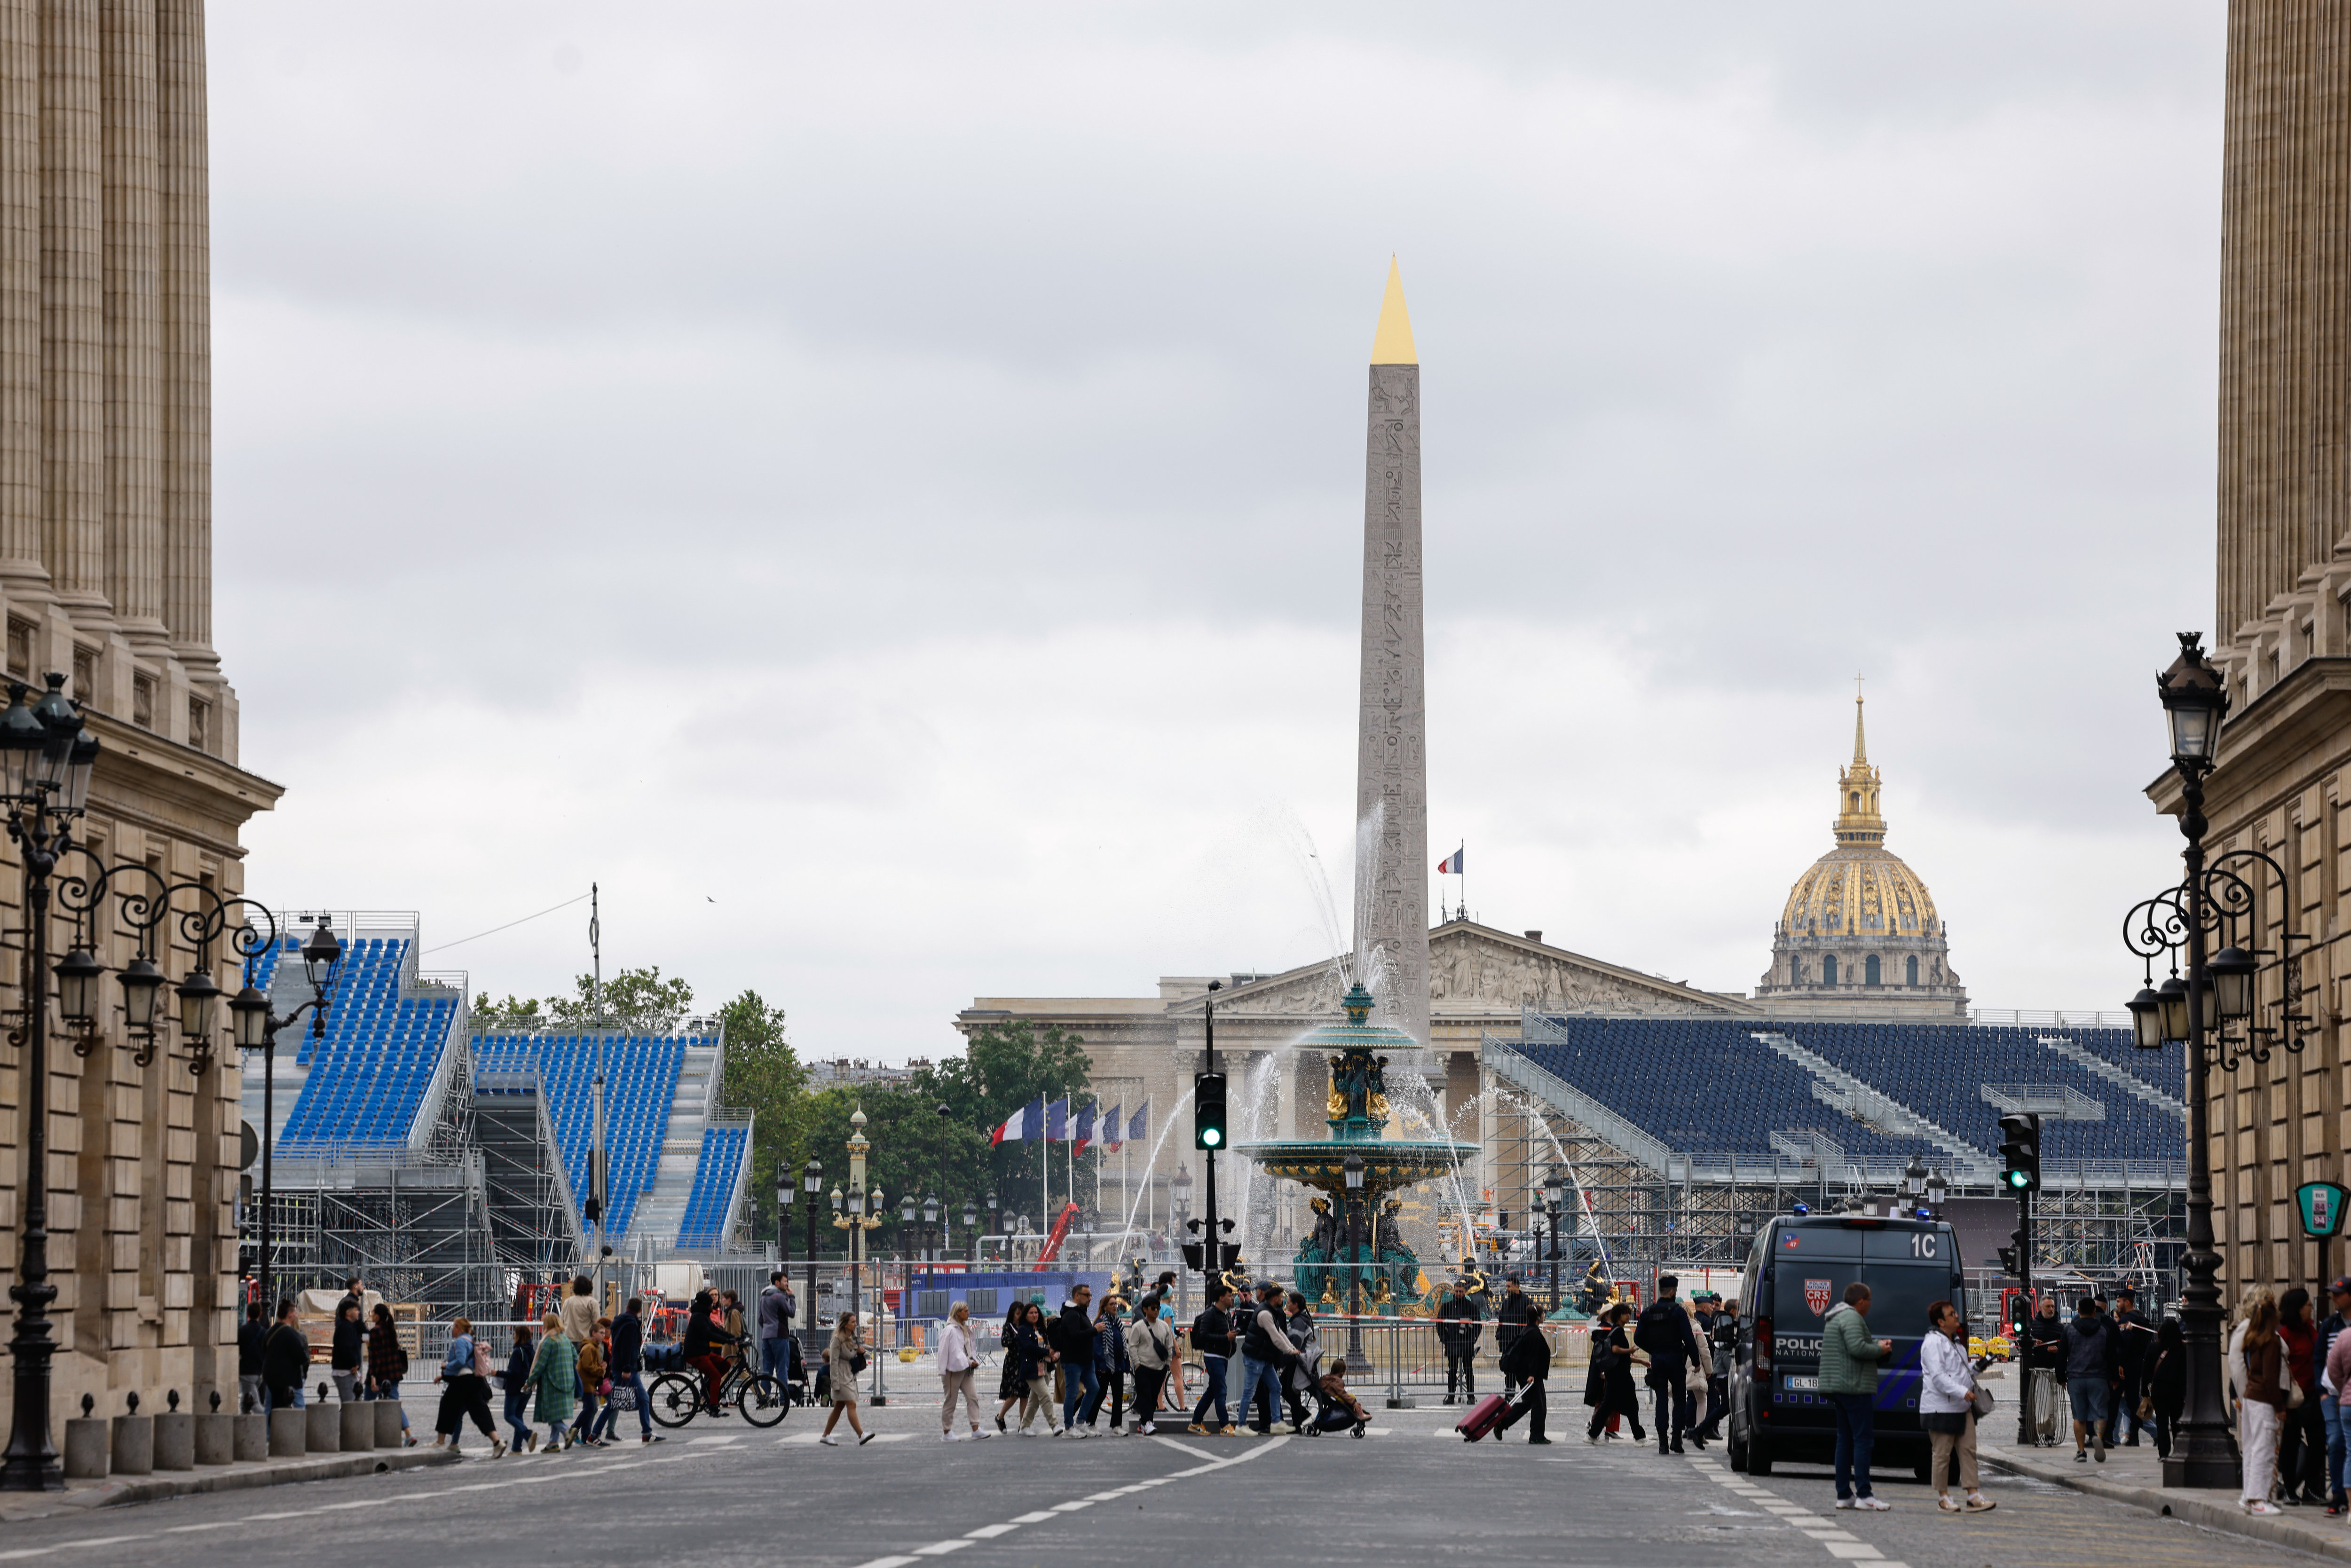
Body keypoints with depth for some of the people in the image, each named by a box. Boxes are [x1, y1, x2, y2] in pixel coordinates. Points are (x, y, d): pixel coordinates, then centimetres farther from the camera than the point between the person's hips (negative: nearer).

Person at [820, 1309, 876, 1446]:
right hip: (842, 1376, -8)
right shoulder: (838, 1339, -12)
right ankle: (861, 1435, -23)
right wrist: (836, 1382, -18)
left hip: (851, 1376, 8)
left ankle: (825, 1436, 18)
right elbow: (834, 1361, -14)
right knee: (852, 1405, -15)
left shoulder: (854, 1337, 11)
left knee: (839, 1407, 10)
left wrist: (861, 1352, -2)